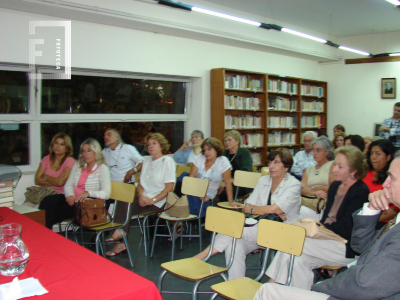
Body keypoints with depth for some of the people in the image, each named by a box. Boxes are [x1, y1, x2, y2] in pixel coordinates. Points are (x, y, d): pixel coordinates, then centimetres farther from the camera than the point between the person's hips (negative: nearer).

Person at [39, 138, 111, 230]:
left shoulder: (102, 168, -1)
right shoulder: (78, 165, 18)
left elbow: (106, 194, -12)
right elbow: (68, 185, 13)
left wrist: (88, 193, -29)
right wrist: (70, 196, -11)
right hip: (72, 198, 6)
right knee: (48, 201, -23)